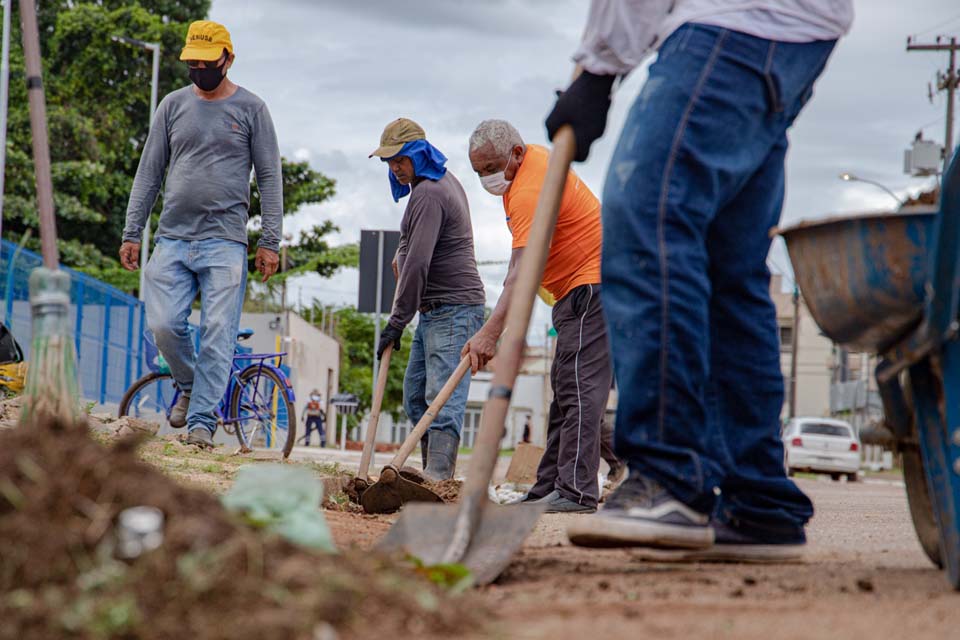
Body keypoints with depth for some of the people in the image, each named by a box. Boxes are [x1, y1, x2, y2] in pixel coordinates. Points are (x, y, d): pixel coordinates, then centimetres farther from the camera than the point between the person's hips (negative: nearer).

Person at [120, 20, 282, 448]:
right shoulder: (174, 105, 12)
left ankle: (202, 421, -6)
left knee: (218, 333, -9)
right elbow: (149, 171, 14)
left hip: (225, 241, -2)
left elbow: (269, 177, 5)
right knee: (163, 325, -8)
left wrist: (270, 241, -2)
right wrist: (132, 232, 8)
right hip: (173, 238, 3)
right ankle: (189, 385, 20)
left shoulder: (250, 109, 4)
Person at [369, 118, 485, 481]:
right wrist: (401, 256, 24)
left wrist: (398, 321, -18)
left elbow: (418, 263, -22)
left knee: (442, 396, -17)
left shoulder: (428, 194, -17)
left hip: (453, 308, -11)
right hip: (434, 311, 11)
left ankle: (437, 476, -23)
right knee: (415, 395, 11)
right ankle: (434, 471, 12)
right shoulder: (444, 180, 17)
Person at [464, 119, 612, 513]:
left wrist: (490, 333, -38)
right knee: (565, 389, 10)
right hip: (579, 288, 12)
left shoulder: (530, 192, -23)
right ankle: (549, 487, 12)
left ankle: (576, 492, -23)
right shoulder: (534, 157, 10)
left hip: (592, 284, -12)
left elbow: (523, 273, -32)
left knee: (578, 388, -17)